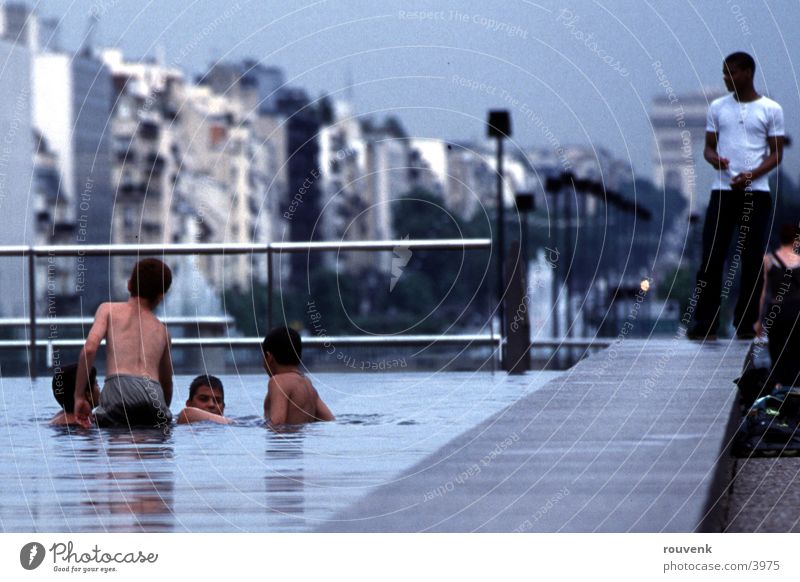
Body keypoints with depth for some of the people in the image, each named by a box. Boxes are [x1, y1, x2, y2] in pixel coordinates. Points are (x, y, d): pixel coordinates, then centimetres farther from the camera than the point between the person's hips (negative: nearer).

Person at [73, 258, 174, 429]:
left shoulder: (109, 309, 21)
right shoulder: (162, 330, 31)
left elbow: (90, 348, 3)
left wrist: (79, 396, 7)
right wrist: (162, 413, 57)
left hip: (119, 388, -2)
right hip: (153, 393, 2)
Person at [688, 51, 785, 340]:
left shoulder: (770, 110, 3)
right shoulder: (718, 107, 11)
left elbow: (776, 153, 1)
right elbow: (709, 146, 13)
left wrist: (751, 175, -15)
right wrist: (713, 158, -11)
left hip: (756, 192, -2)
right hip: (723, 190, 2)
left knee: (752, 259, 0)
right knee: (711, 257, -5)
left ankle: (746, 323, 7)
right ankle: (705, 324, -3)